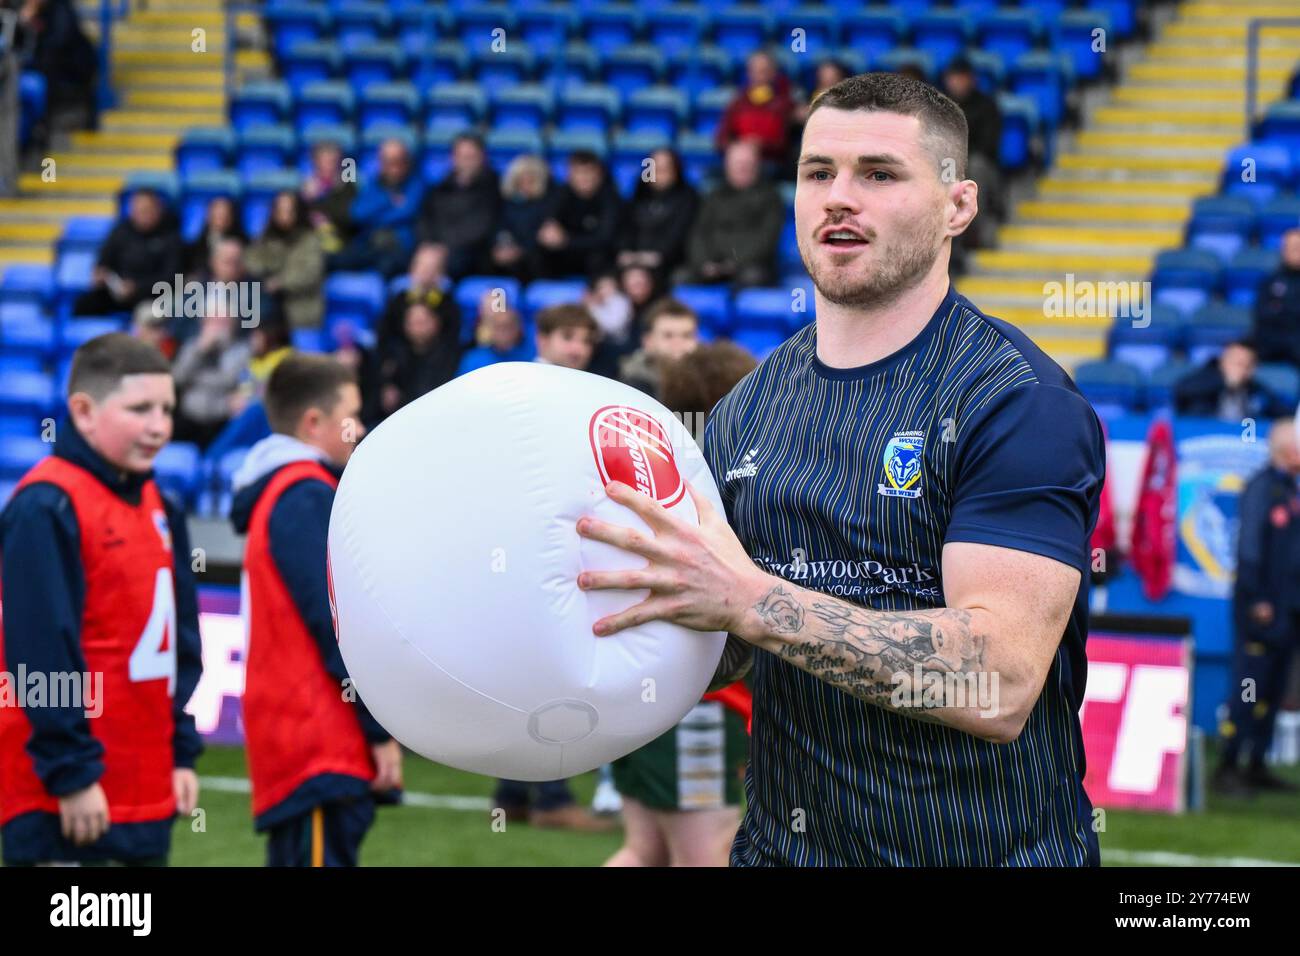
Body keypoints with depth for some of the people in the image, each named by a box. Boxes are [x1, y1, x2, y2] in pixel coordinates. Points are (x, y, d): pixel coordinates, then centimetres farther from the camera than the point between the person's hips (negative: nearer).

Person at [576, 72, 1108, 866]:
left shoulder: (1020, 401, -15)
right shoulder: (748, 409, 6)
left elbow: (997, 686, -26)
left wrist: (749, 600, -32)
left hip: (986, 847, -5)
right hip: (782, 842, 5)